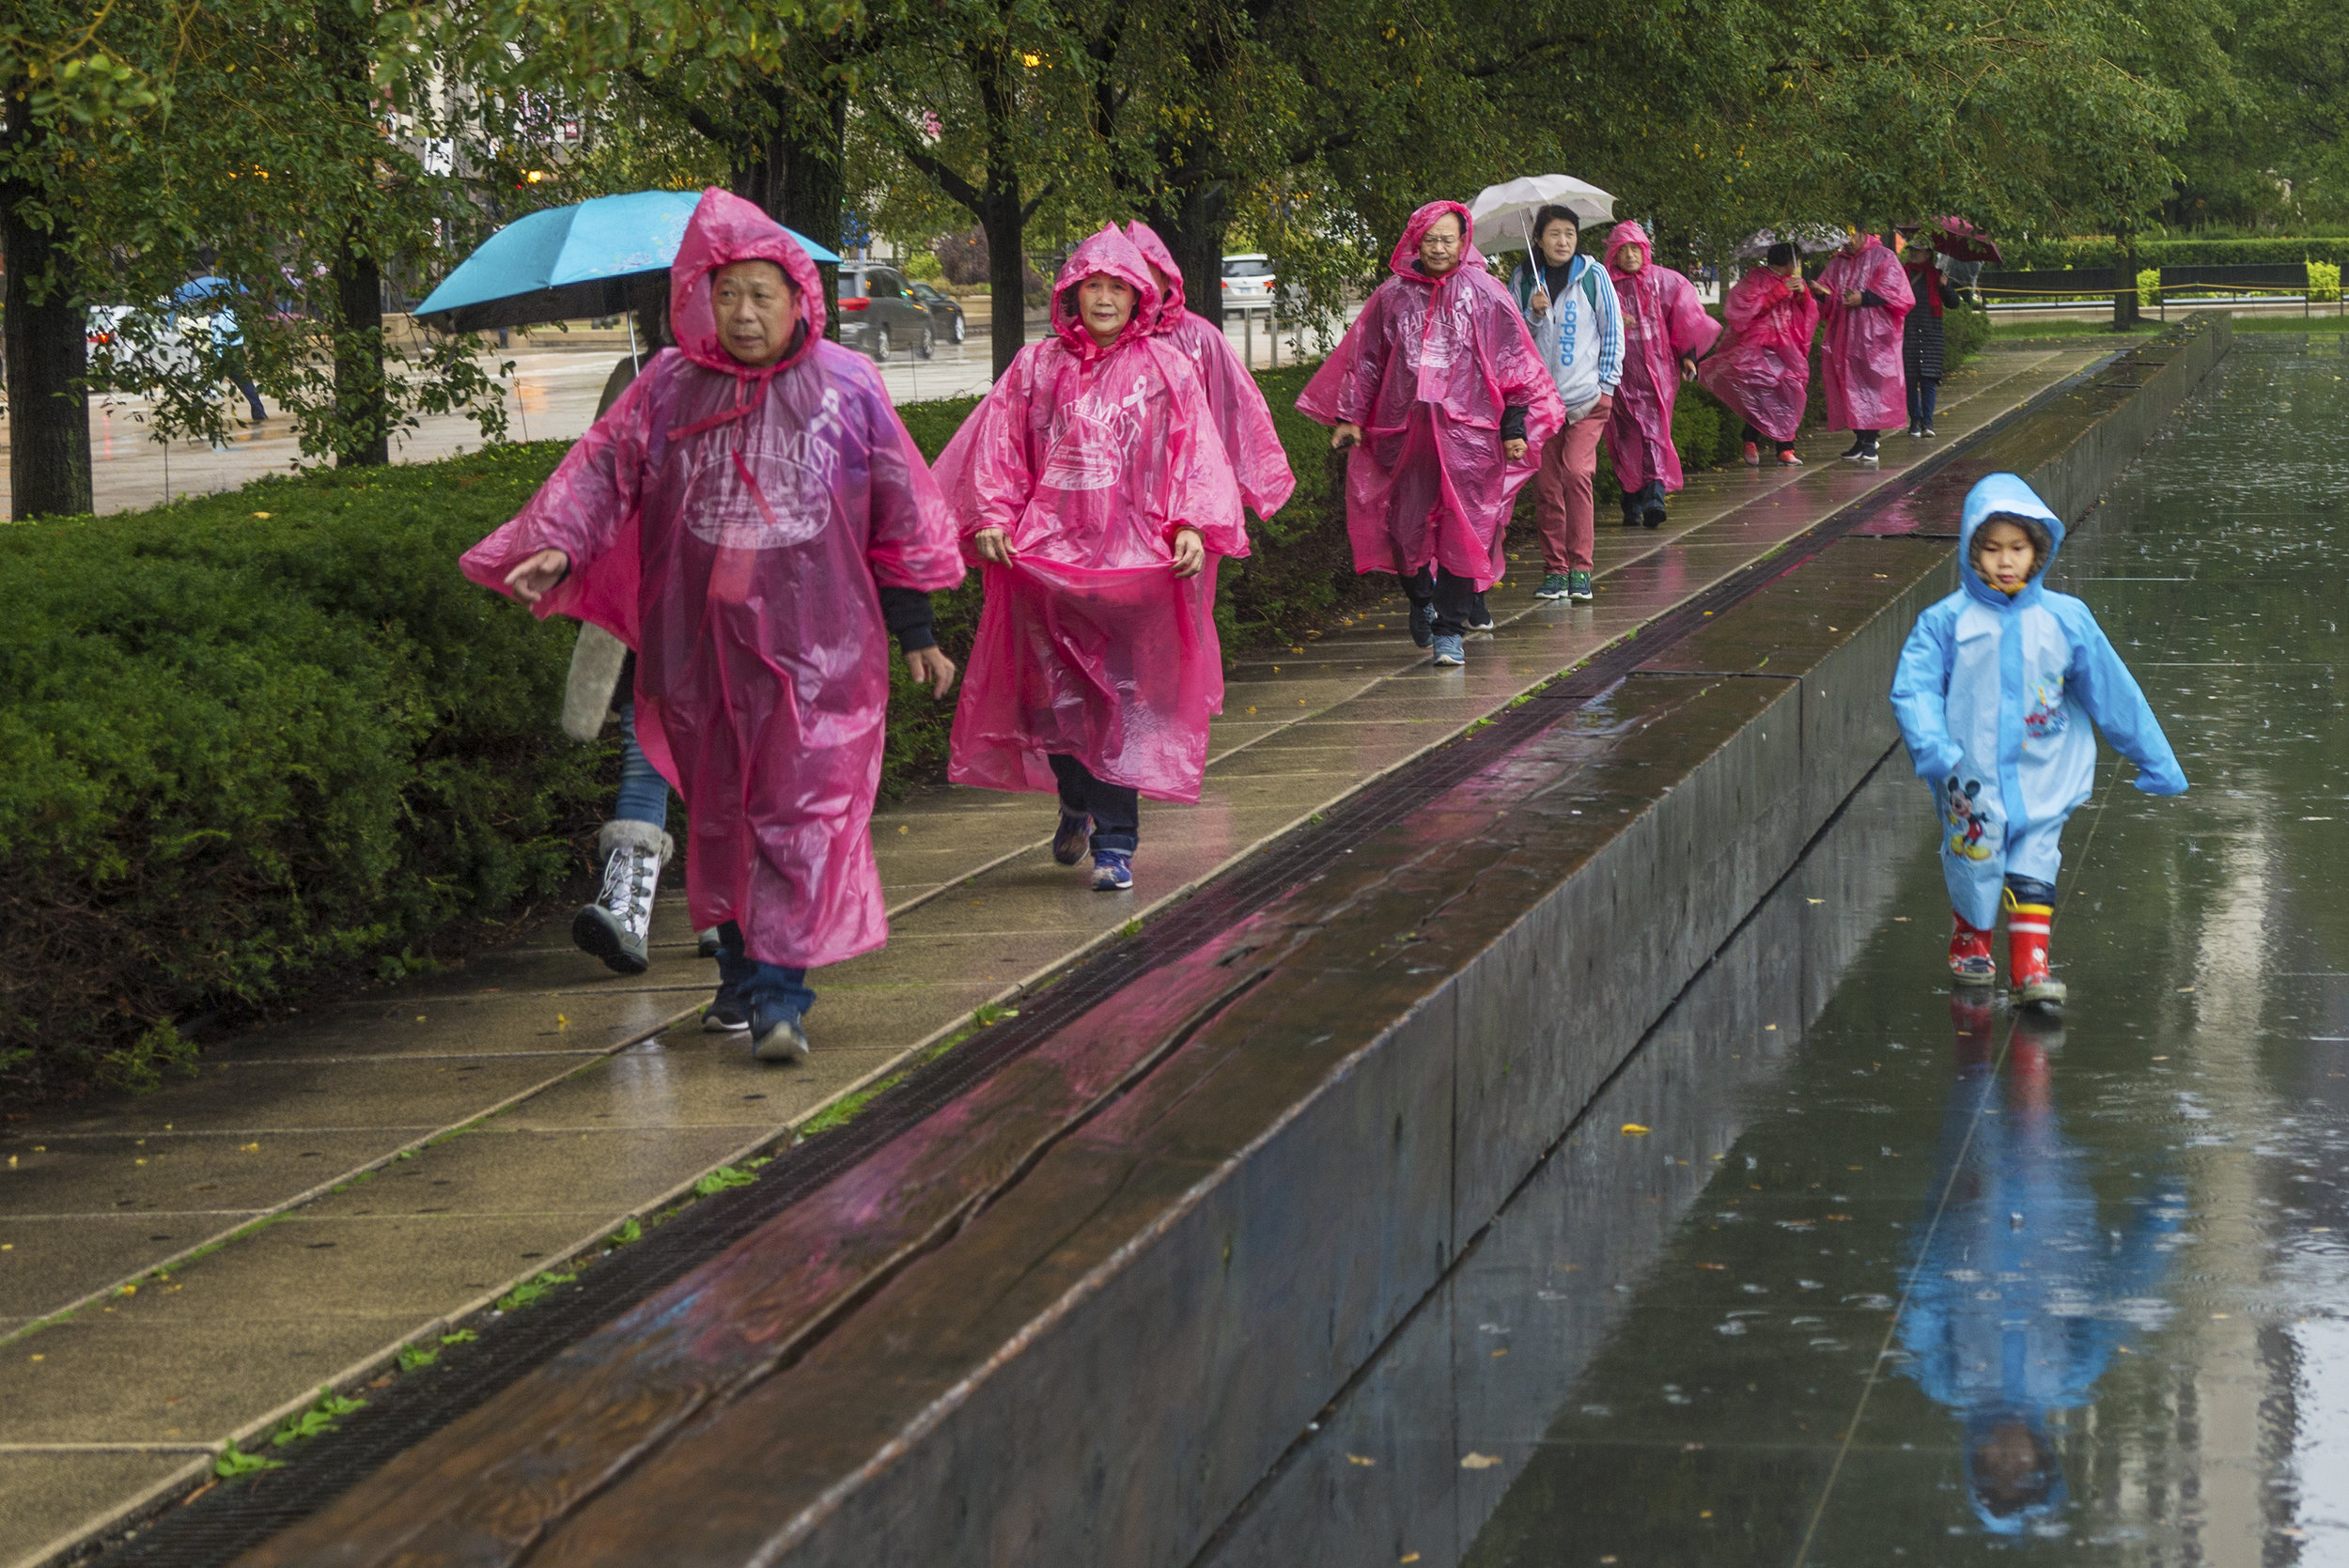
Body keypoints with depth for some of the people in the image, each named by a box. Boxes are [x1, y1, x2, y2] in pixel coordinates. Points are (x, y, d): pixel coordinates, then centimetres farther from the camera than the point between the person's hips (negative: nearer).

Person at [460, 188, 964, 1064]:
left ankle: (778, 994, -12)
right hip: (701, 645, 2)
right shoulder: (669, 390, 2)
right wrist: (555, 549, -20)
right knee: (721, 818, 11)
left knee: (801, 815, -10)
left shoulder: (846, 389, 0)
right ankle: (743, 974, 25)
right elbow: (602, 468, -1)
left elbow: (900, 514, 7)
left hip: (815, 646, -2)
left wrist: (917, 632, 9)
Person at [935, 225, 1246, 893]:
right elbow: (997, 447, 8)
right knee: (1054, 695, 2)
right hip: (1045, 555, 1)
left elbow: (1196, 455, 3)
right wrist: (989, 518, -5)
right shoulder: (1037, 367, 10)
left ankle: (1114, 843, 0)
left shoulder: (1166, 368, 7)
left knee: (1122, 699, -4)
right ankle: (1076, 804, 29)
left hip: (1133, 558, -1)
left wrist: (1194, 525, -10)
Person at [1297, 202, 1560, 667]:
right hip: (1404, 431, 2)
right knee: (1407, 523, 6)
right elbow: (1363, 359, 14)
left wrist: (1515, 424, -1)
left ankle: (1450, 629, 0)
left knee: (1462, 530, -5)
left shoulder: (1484, 294, 3)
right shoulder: (1392, 296, 7)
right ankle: (1420, 601, 31)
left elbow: (1513, 362, 4)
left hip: (1468, 431, -2)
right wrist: (1349, 416, 10)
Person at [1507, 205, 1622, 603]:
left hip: (1587, 395, -3)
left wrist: (1606, 384, 3)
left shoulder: (1593, 275, 3)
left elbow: (1613, 330, 7)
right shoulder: (1523, 280, 7)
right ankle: (1554, 570, 8)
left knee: (1576, 471, -17)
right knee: (1546, 484, 0)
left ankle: (1580, 568, -13)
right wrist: (1533, 313, -9)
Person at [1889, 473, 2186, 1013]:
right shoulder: (1946, 622, -5)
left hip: (2042, 781, 1)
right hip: (1973, 782, -1)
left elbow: (2114, 693, 6)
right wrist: (1931, 746, -28)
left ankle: (2031, 965, -2)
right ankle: (1971, 940, 35)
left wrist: (2156, 761, 9)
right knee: (1974, 862, 9)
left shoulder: (2066, 620, 0)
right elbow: (1914, 688, -10)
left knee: (2034, 865, -4)